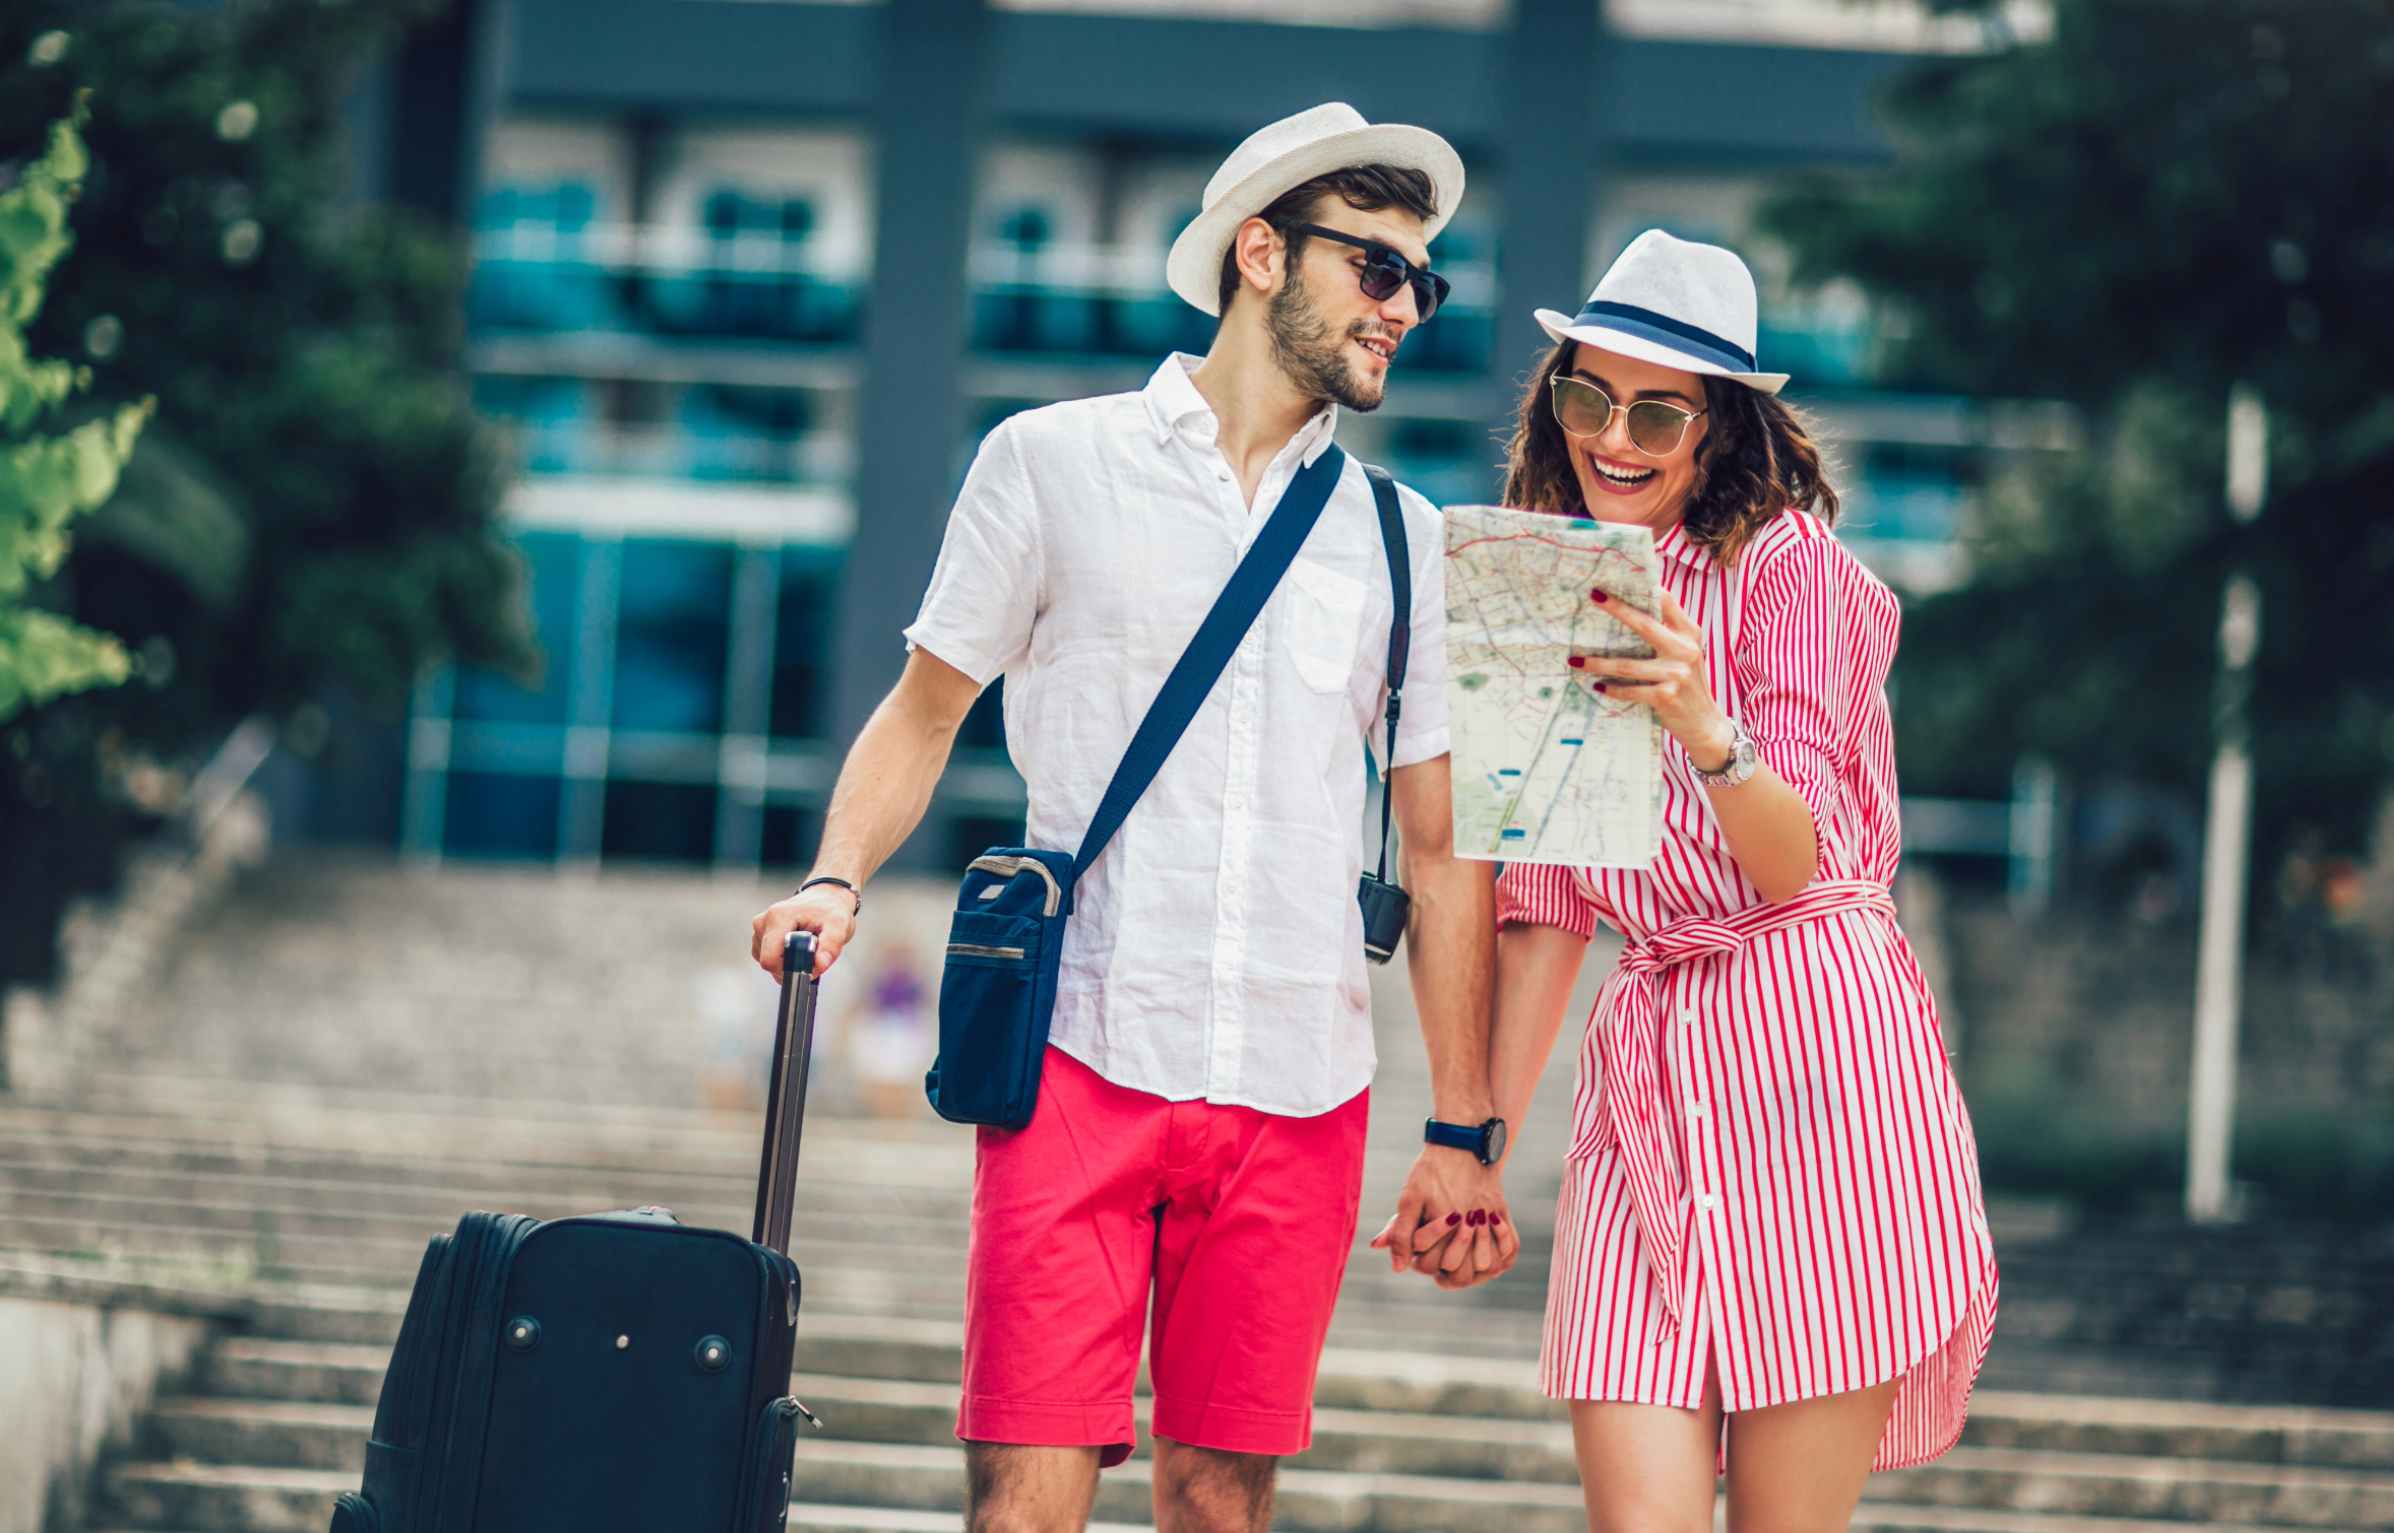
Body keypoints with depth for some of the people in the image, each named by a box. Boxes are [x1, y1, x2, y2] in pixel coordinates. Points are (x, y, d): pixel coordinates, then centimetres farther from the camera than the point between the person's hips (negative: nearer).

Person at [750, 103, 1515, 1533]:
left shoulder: (1406, 543, 14)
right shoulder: (1056, 463, 7)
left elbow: (1442, 849, 15)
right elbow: (925, 714, 11)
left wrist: (1465, 1135, 12)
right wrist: (837, 879, -8)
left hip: (1299, 1092, 3)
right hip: (1085, 1054, -2)